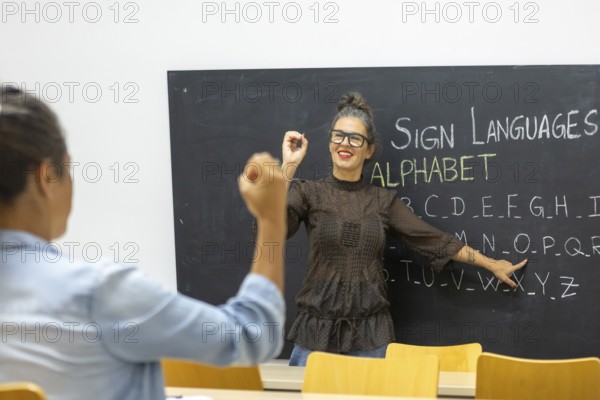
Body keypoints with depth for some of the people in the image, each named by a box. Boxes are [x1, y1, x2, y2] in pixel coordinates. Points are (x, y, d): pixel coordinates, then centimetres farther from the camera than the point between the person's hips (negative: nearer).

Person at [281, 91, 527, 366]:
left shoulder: (383, 200, 7)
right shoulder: (308, 193, 1)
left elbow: (435, 240, 10)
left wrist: (491, 264, 12)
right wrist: (288, 166, -20)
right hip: (316, 331, -1)